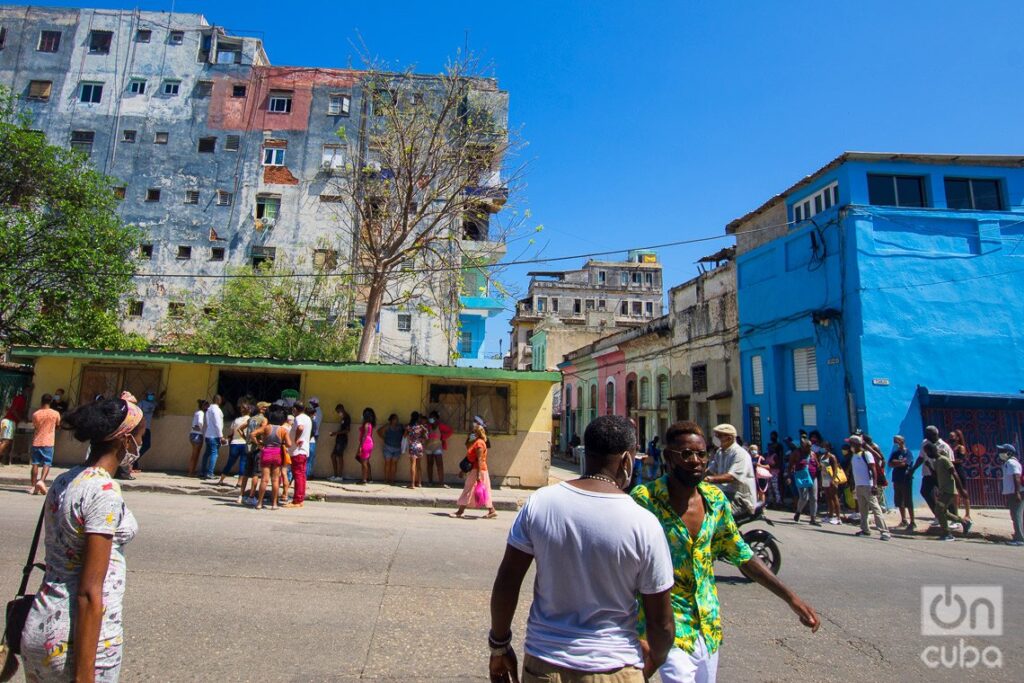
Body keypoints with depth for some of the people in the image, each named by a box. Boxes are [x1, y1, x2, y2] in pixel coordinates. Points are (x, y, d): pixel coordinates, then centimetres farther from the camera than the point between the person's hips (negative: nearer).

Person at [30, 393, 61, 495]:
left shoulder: (35, 414, -1)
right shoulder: (55, 414, -4)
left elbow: (34, 426, 12)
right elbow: (58, 425, 11)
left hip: (36, 442, 2)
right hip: (48, 442, -2)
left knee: (35, 464, 7)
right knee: (47, 463, 0)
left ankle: (33, 485, 8)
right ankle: (41, 480, -20)